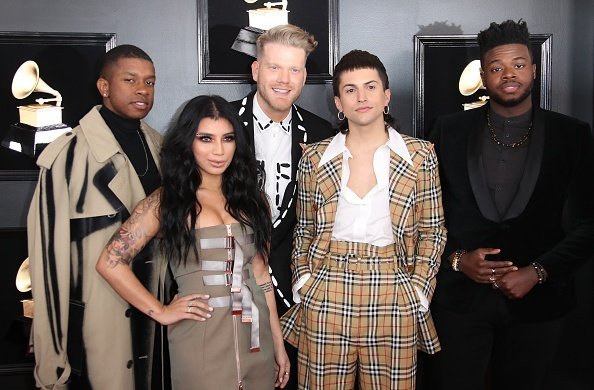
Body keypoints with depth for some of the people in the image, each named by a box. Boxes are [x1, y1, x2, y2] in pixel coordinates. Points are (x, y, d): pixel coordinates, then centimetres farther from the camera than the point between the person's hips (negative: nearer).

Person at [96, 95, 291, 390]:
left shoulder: (250, 199, 7)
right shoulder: (167, 201, -5)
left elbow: (260, 273, 10)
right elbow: (110, 262, -8)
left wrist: (278, 343, 9)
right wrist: (160, 312, -6)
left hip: (256, 339, 4)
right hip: (202, 342, -4)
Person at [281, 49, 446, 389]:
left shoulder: (420, 155, 1)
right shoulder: (315, 158, 4)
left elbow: (433, 232, 6)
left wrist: (418, 290, -2)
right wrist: (304, 282, 1)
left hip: (394, 297, 0)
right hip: (326, 298, 1)